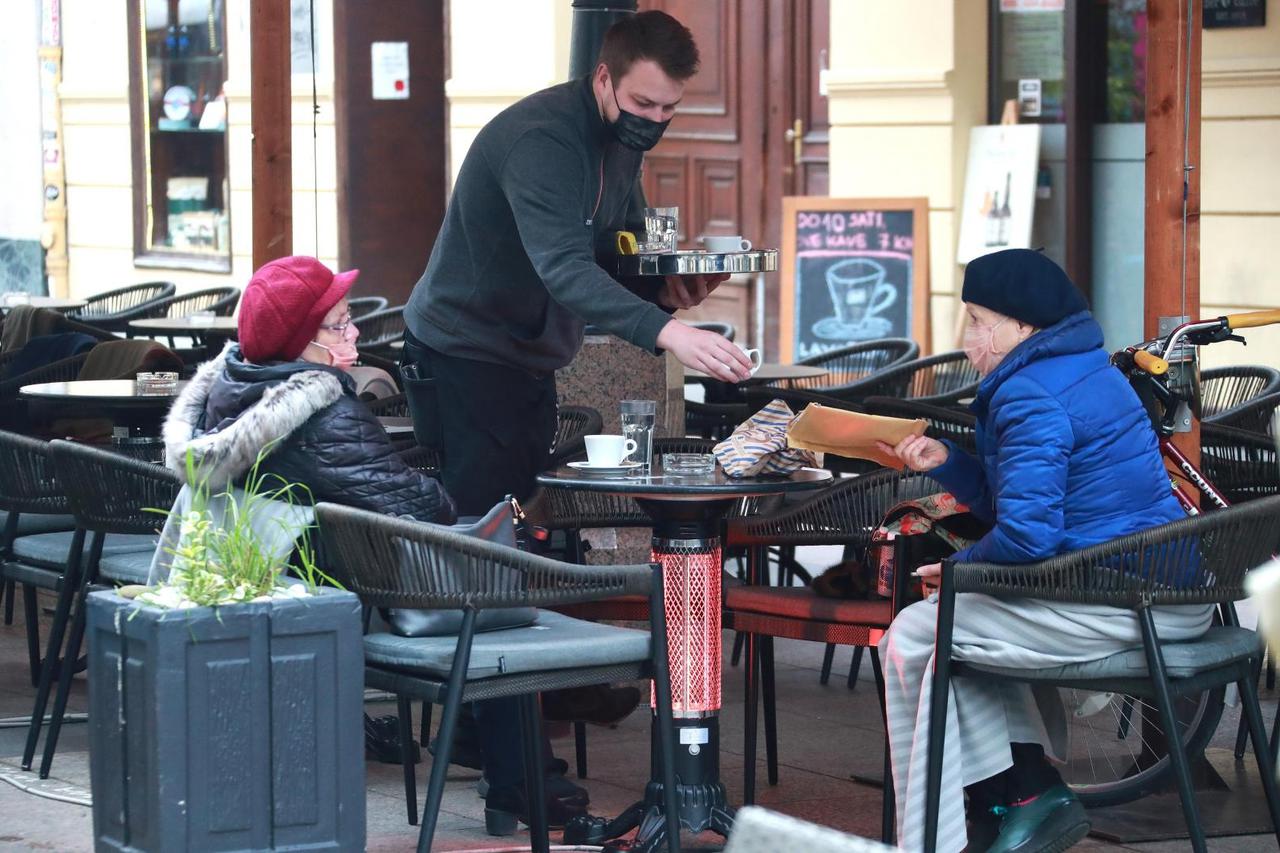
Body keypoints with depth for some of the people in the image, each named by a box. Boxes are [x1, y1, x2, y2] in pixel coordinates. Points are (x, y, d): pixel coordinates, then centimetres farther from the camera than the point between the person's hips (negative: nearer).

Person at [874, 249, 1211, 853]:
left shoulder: (1031, 396, -16)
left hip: (1114, 607, -11)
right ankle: (1026, 791, 19)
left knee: (913, 638, 0)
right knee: (968, 622, 31)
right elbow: (1023, 497, 21)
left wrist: (959, 567, -6)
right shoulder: (1089, 371, 16)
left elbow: (1025, 533, -24)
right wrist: (944, 463, 10)